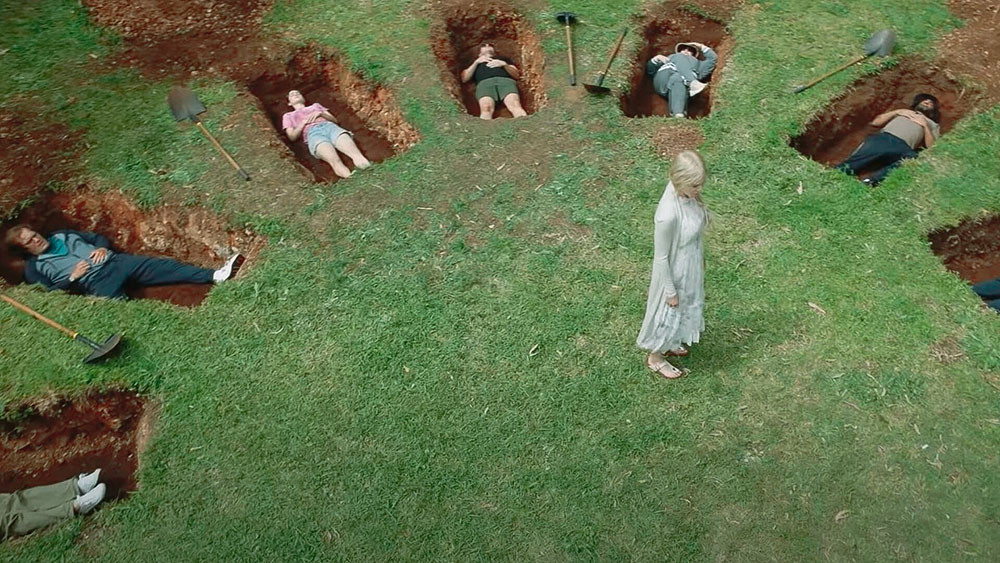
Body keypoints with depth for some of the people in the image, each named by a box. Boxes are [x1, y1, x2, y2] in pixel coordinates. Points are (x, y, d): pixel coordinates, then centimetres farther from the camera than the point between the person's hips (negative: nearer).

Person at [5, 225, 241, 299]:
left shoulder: (63, 235, 26)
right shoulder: (33, 268, 13)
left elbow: (98, 237, 29)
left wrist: (102, 248, 6)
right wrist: (72, 277, -6)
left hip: (116, 262, 3)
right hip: (97, 283, -3)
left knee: (165, 265, -16)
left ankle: (214, 275, -26)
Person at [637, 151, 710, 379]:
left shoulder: (686, 193, -15)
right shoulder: (668, 215, -39)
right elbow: (661, 257, -26)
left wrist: (699, 258, 18)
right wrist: (670, 291, -14)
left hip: (691, 264, 8)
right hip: (675, 272, -8)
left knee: (685, 307, 31)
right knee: (669, 313, 18)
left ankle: (670, 344, 59)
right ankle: (655, 357, 47)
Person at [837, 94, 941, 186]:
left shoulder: (933, 125, 36)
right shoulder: (902, 112, 41)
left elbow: (931, 147, 16)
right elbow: (875, 122, 26)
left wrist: (925, 126, 10)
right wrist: (897, 112, 18)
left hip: (903, 147, -1)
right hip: (882, 138, 2)